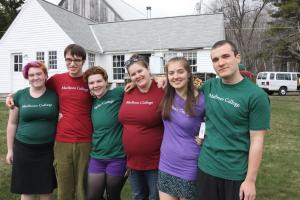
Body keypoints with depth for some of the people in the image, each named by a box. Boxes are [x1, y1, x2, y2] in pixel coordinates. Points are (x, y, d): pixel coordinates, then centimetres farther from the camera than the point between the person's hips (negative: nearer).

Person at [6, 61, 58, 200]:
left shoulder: (54, 95, -2)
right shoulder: (19, 95, 0)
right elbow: (12, 123, 6)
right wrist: (10, 149, 7)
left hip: (48, 150, 0)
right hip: (23, 149, 1)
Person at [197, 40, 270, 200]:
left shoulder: (256, 95, -14)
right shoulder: (209, 86, -1)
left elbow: (257, 141, -12)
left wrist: (250, 180, -12)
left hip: (236, 173, -4)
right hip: (206, 167, 4)